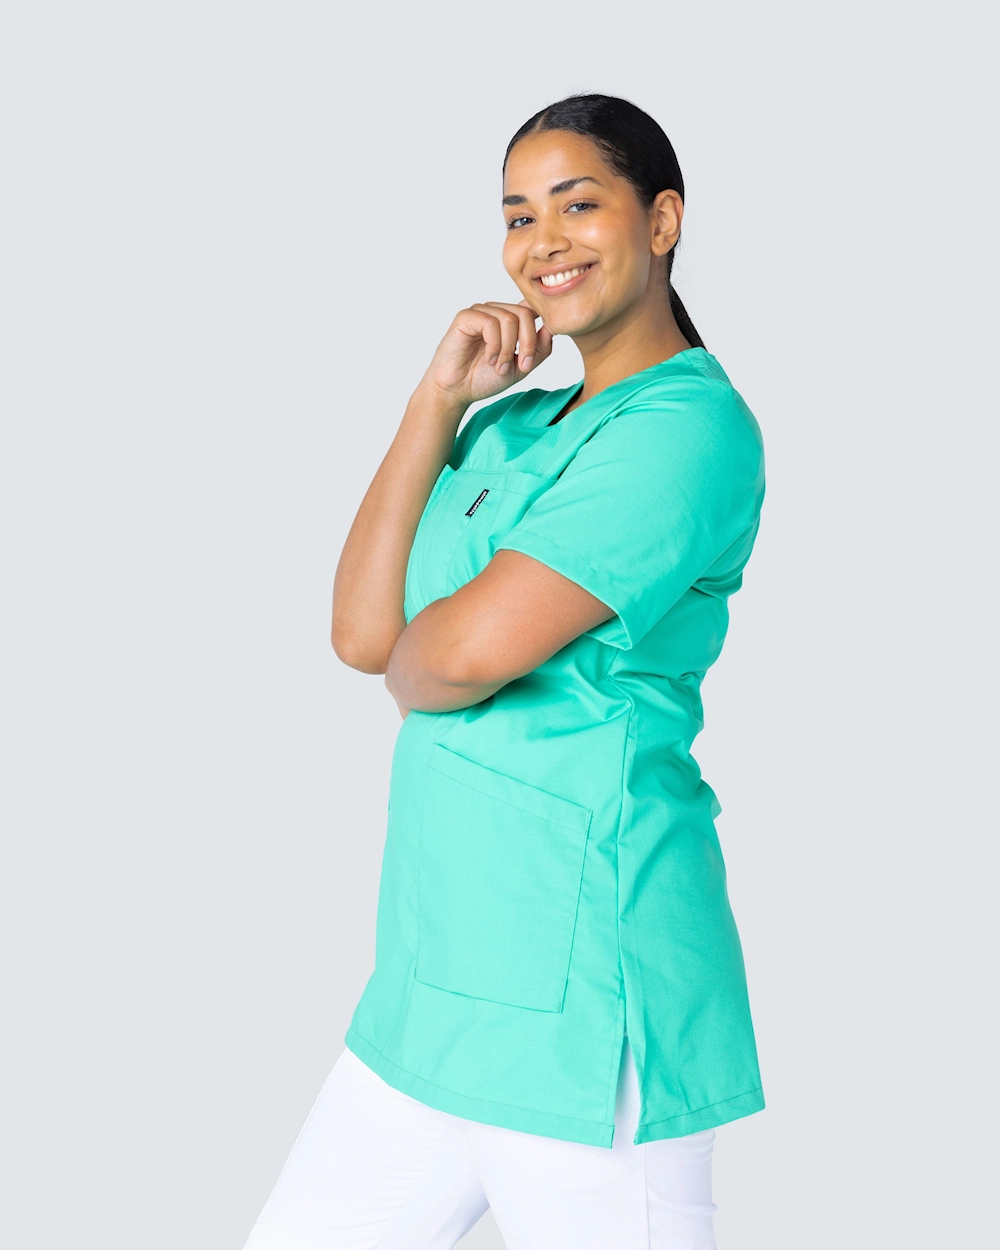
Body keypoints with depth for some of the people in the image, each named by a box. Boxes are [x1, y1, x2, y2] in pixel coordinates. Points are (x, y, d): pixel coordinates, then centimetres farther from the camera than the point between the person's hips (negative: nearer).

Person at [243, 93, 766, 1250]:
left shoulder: (691, 426, -12)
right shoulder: (511, 424, 13)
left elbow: (460, 656, -20)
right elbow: (361, 631, 0)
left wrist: (408, 659, 3)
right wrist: (440, 399, -2)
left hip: (575, 991, -8)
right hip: (441, 970, 8)